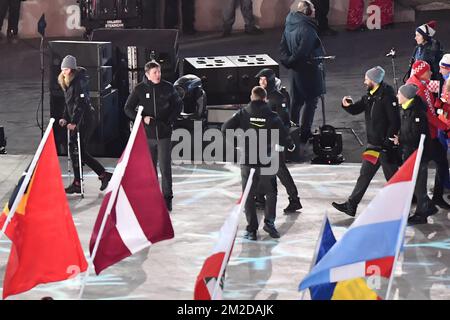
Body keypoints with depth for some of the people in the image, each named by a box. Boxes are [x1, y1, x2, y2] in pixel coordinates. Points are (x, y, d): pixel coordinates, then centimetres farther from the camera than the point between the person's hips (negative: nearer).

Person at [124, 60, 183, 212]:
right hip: (147, 134, 1)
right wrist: (142, 118, -9)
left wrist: (170, 120, 0)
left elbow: (178, 105, 12)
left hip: (164, 133, -1)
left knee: (165, 168, -5)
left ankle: (167, 198, 3)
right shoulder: (140, 89, 0)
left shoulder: (168, 87, 0)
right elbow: (128, 108, 5)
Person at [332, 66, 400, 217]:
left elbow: (394, 122, -20)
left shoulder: (387, 97, -17)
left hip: (385, 146, -9)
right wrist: (348, 105, -10)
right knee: (365, 175, 12)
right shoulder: (370, 96, 9)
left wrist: (388, 142, -21)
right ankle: (351, 205, 16)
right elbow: (356, 109, 13)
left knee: (392, 178, 2)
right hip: (373, 145, 9)